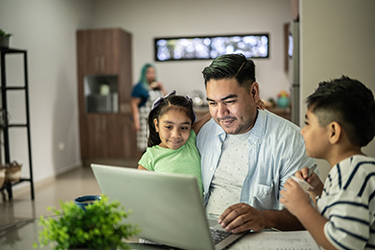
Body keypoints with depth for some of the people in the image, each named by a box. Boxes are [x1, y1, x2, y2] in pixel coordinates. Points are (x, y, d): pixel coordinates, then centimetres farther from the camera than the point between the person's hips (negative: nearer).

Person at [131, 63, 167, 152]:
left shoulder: (157, 86, 16)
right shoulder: (139, 87, -4)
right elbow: (134, 104, -10)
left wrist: (162, 89, 2)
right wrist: (136, 121, -18)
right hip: (146, 120, -6)